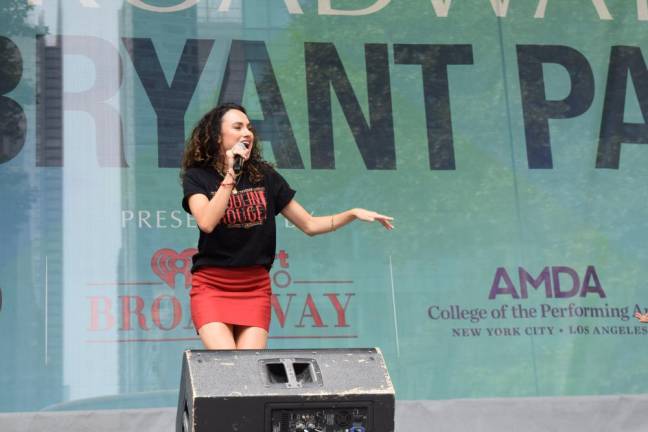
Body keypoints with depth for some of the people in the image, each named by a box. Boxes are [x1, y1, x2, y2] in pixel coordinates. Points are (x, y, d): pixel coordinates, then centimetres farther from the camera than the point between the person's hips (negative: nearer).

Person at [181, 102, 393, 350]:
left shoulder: (265, 176, 7)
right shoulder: (197, 176, -1)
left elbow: (309, 224, 11)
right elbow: (206, 223, -20)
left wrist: (353, 214, -1)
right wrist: (230, 174, -19)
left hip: (255, 287, 3)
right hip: (211, 285, -3)